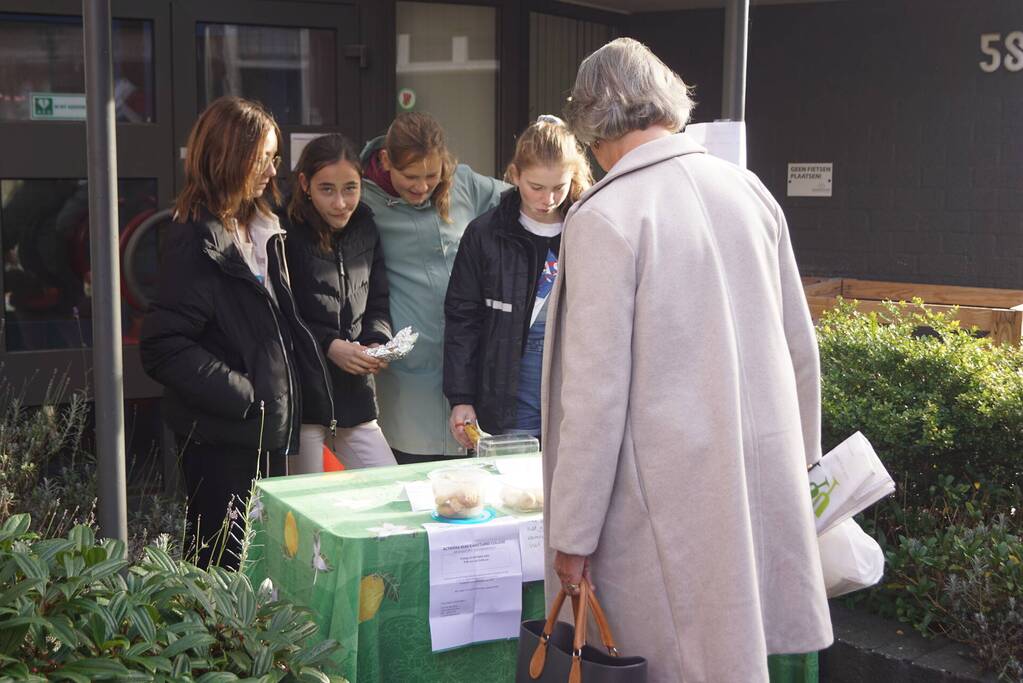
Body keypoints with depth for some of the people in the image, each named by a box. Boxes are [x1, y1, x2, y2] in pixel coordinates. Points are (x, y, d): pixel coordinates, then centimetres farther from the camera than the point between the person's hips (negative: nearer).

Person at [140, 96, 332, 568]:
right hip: (224, 441, -8)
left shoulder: (261, 230, 11)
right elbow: (165, 347, -22)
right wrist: (242, 396, -19)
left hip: (270, 432, 8)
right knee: (226, 567, 2)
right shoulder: (198, 242, -16)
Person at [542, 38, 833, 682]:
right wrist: (800, 455, 24)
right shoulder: (748, 189, 4)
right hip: (766, 480, 6)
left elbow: (597, 392, -16)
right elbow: (800, 346, 11)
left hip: (670, 492, -6)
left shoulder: (604, 217, -14)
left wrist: (573, 535, -9)